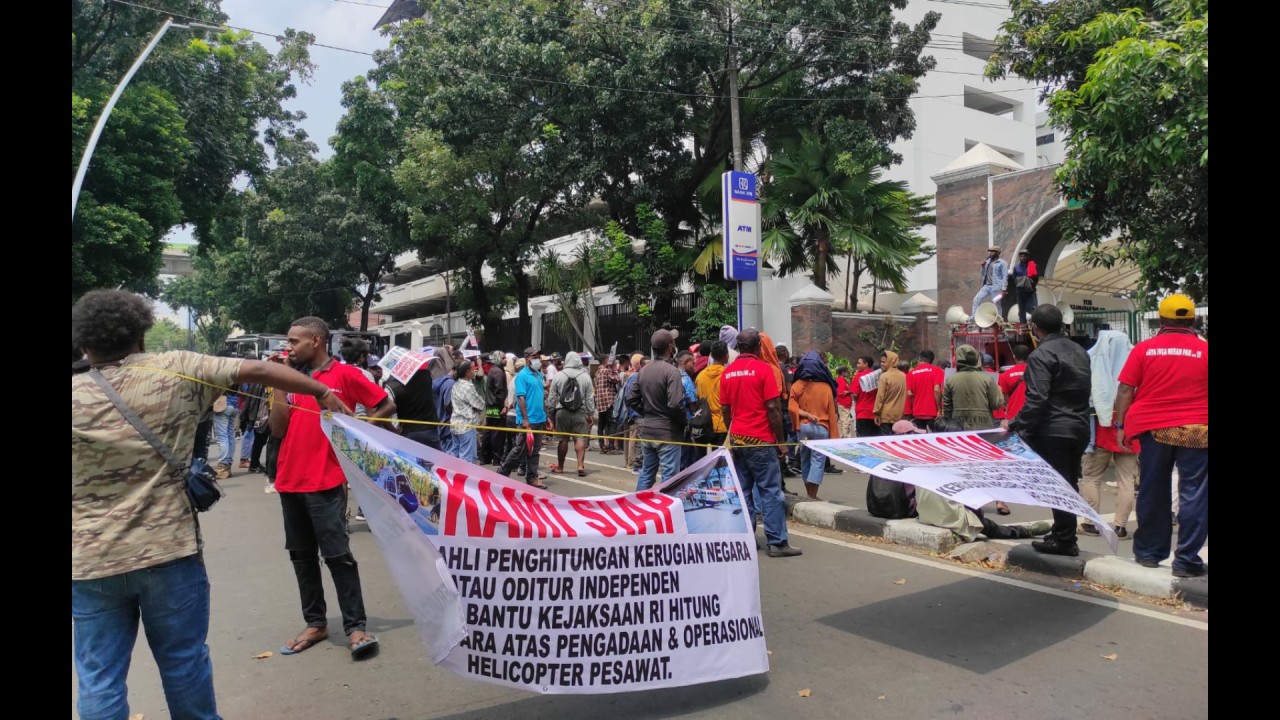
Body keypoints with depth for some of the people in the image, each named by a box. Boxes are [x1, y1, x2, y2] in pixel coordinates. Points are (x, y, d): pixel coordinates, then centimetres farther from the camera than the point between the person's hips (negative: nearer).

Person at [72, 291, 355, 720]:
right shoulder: (176, 369, -5)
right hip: (169, 550, 0)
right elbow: (256, 371, -7)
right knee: (184, 661, 15)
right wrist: (324, 393, 0)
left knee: (99, 678, 11)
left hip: (90, 561, 0)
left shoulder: (76, 397, -5)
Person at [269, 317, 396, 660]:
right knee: (301, 555, 11)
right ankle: (315, 624, 22)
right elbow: (278, 429, 5)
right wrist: (278, 384, 2)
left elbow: (386, 405, -1)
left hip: (325, 482, -6)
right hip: (290, 481, 7)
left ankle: (355, 626, 2)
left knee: (337, 554, -5)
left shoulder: (345, 374, -4)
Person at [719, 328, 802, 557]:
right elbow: (773, 408, -11)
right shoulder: (763, 368, -8)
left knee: (743, 491, 10)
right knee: (771, 491, -1)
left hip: (736, 439, 6)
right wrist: (780, 440, -4)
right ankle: (777, 543, 0)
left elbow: (725, 409, 11)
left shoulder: (727, 372, 7)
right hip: (760, 440, -5)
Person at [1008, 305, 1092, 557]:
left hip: (1053, 430, -8)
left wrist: (1015, 425, -17)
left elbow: (1037, 399, -23)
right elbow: (1085, 390, 18)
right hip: (1079, 428, 9)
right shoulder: (1080, 351, 12)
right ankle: (1065, 536, 23)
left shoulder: (1041, 355, -16)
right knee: (1069, 483, 15)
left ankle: (1064, 540, 5)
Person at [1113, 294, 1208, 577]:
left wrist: (1120, 424, 3)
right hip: (1196, 430, -1)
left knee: (1152, 492, 11)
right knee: (1193, 495, 3)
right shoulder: (1204, 350, -3)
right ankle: (1186, 559, 3)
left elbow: (1125, 389, -3)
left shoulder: (1144, 349, -2)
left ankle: (1149, 551, 20)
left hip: (1153, 428, 2)